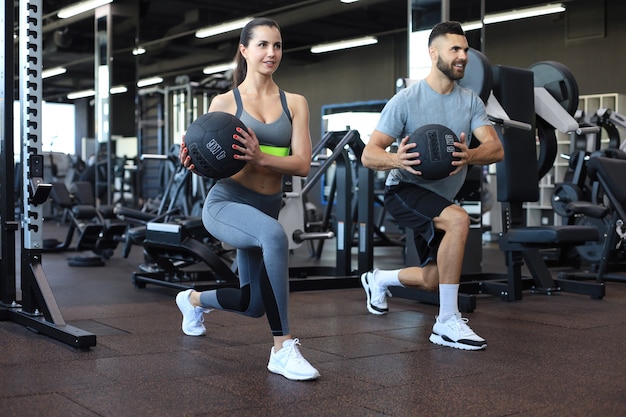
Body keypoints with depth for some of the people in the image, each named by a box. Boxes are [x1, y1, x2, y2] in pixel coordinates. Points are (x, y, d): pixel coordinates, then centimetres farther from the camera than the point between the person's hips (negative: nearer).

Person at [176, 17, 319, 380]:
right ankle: (283, 349, -29)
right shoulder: (225, 102, -1)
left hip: (266, 209, 5)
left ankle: (194, 299, 51)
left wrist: (260, 157, -24)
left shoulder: (295, 103, 5)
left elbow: (302, 164, -6)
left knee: (254, 304, 16)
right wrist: (194, 161, -24)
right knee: (274, 235, -39)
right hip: (225, 203, -5)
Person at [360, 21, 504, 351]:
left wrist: (468, 156, -38)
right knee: (459, 220, -35)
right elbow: (368, 154, -16)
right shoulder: (405, 100, -14)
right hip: (405, 190, -6)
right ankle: (447, 323, -27)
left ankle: (378, 280, 46)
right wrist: (396, 160, -39)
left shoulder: (470, 101, -1)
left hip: (441, 197, 7)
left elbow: (496, 148, -14)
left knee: (434, 280, 14)